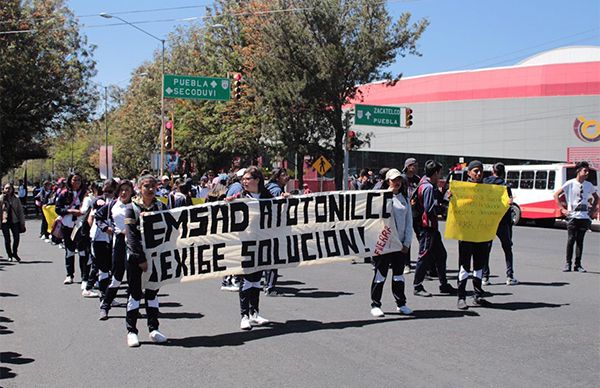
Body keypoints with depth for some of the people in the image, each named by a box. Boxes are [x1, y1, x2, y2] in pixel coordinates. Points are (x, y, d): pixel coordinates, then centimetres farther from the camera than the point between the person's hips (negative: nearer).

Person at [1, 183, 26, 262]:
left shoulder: (16, 199, 6)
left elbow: (20, 211, 8)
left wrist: (22, 223, 5)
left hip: (14, 221, 1)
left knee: (17, 238, -2)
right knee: (7, 239, 2)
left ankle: (15, 253, 21)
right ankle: (9, 255, 17)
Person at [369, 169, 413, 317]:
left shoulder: (404, 199, 12)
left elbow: (409, 222, 11)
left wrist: (407, 242, 4)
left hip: (400, 243, 4)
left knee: (399, 274, 11)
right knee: (380, 274, 0)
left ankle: (401, 304, 20)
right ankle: (375, 305, 9)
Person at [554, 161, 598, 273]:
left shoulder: (589, 185, 8)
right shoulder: (570, 183, -3)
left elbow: (596, 198, 24)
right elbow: (556, 195, -1)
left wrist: (592, 210, 11)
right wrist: (562, 209, -5)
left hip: (585, 216, 3)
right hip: (573, 216, -3)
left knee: (580, 240, 5)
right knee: (571, 239, -3)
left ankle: (578, 265, 10)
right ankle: (568, 263, 5)